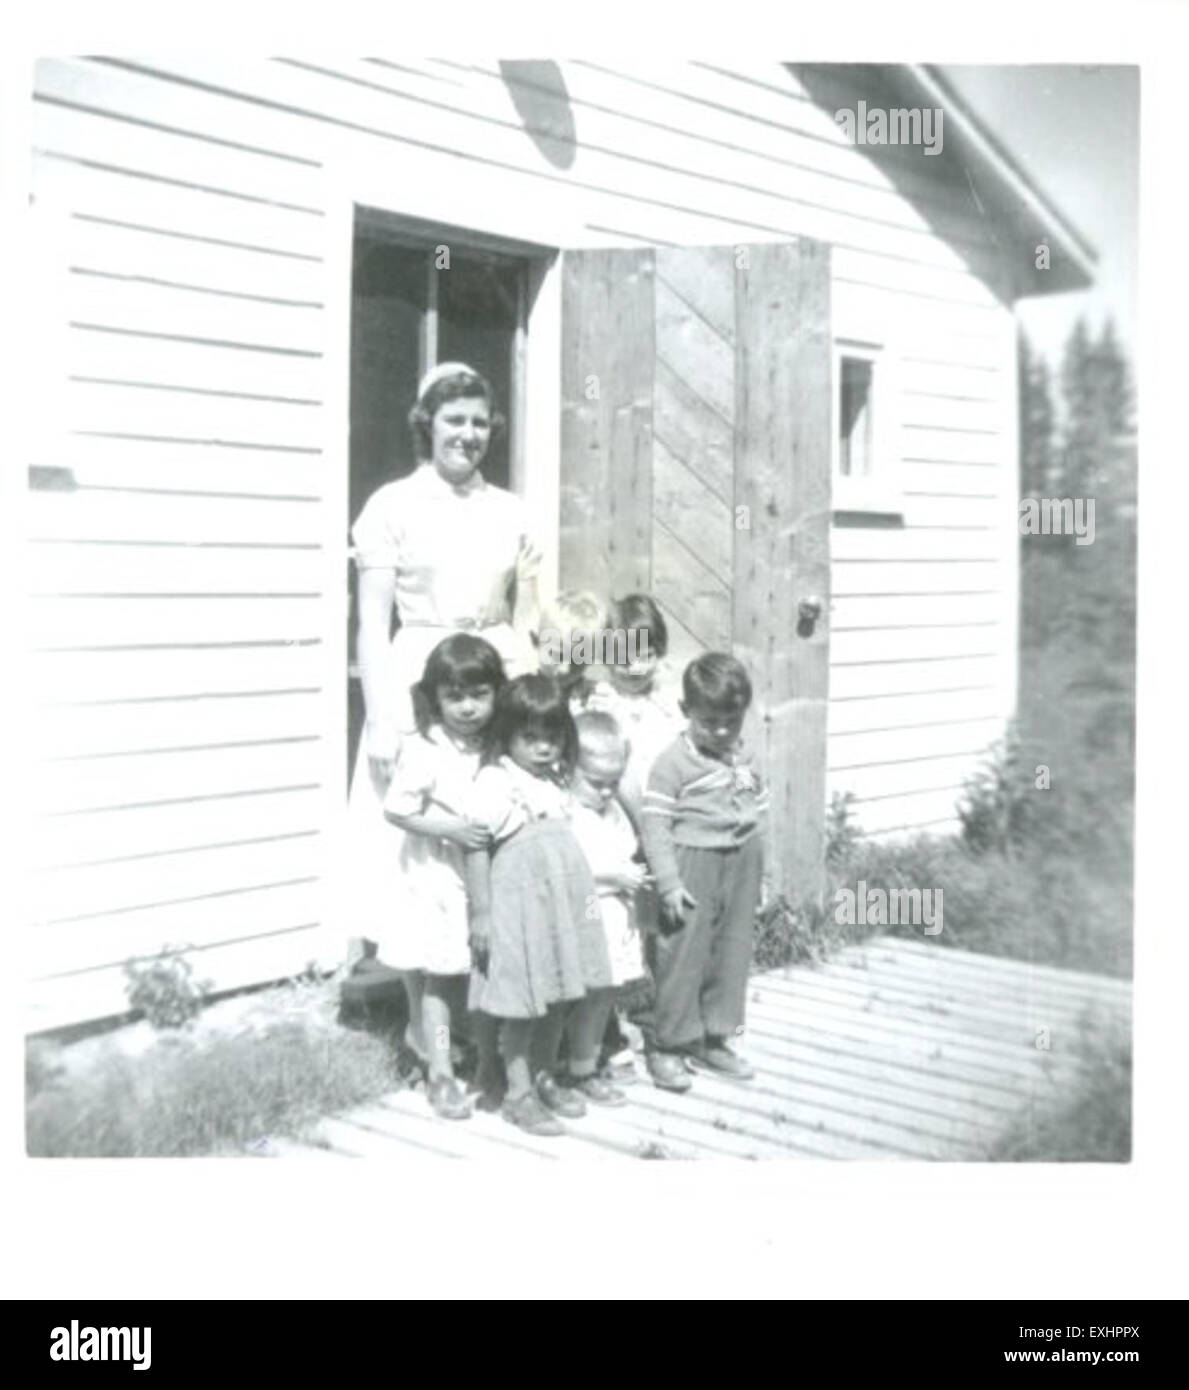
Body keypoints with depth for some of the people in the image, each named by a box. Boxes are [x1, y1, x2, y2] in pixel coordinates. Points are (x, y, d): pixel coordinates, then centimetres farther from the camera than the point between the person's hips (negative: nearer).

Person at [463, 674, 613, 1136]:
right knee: (521, 1004, 0)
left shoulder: (556, 781, 9)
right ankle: (518, 1093, 12)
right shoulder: (495, 783, -14)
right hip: (518, 907, -7)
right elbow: (477, 848, -14)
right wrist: (480, 912, -15)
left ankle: (544, 1078, 31)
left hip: (562, 903, 7)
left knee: (558, 1000, 15)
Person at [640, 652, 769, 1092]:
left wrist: (757, 877, 15)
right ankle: (667, 1046, 12)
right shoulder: (673, 762, -12)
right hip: (693, 869, -6)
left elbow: (758, 813, 15)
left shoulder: (743, 758, 7)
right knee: (683, 957, -1)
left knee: (732, 953, 12)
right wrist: (669, 884, -18)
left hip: (741, 867, 6)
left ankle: (714, 1037, 26)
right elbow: (655, 825, -14)